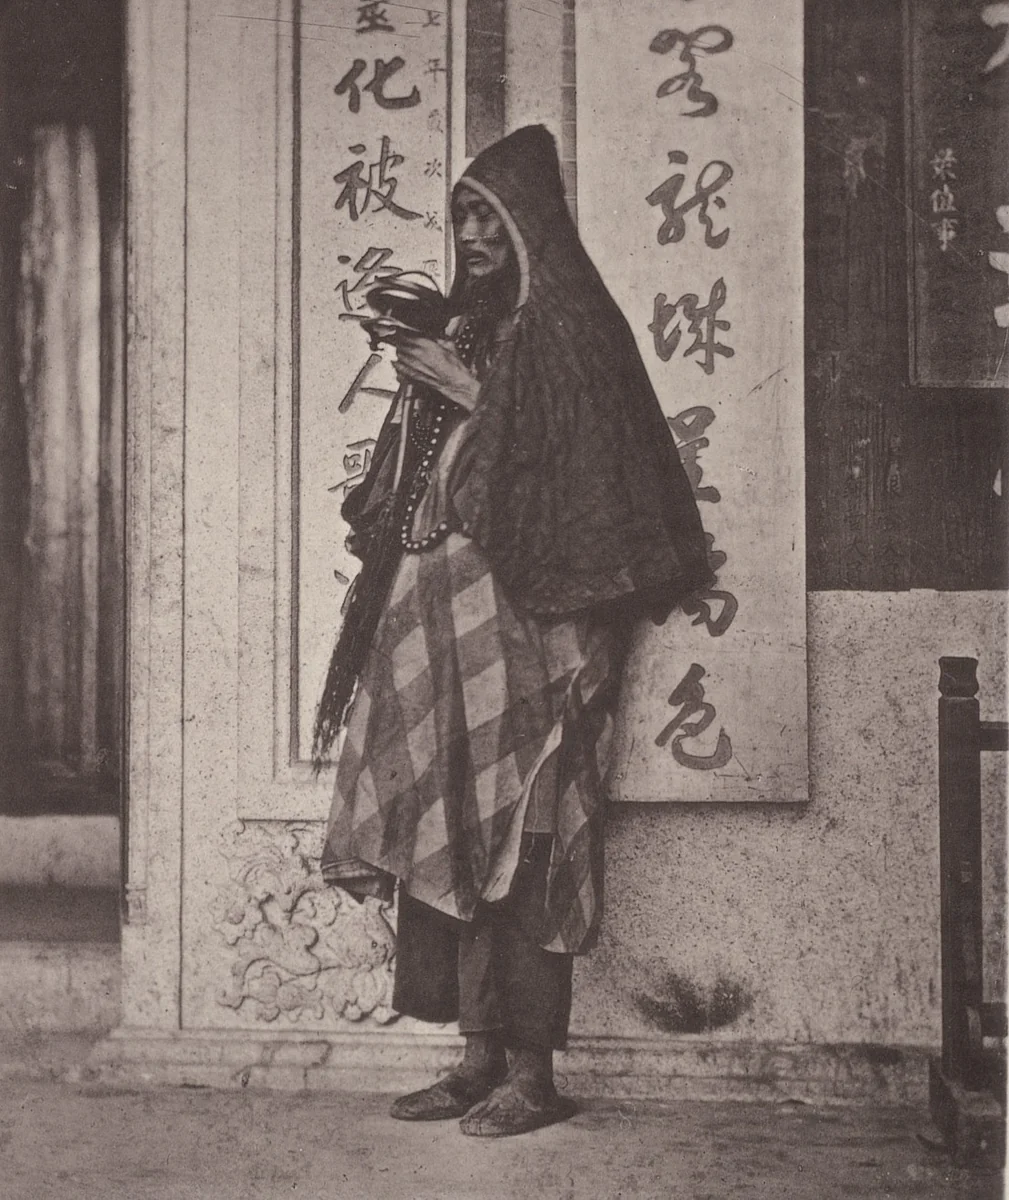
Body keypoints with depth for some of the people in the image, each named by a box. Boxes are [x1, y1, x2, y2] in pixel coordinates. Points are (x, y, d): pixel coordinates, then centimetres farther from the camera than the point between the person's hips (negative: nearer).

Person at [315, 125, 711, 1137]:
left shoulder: (566, 328, -3)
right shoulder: (466, 330, 19)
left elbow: (583, 470, -14)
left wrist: (471, 395, -11)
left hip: (519, 618, -8)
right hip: (439, 615, 8)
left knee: (518, 846, -6)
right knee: (451, 843, 7)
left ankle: (533, 1077, 3)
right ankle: (482, 1058, 16)